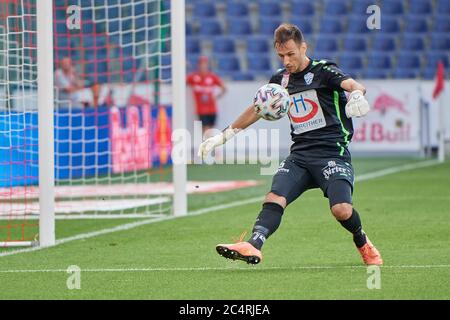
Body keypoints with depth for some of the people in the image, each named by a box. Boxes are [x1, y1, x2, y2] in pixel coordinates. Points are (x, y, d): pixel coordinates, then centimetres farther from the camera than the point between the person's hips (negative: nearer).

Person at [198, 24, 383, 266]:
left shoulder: (323, 70, -3)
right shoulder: (280, 79, 14)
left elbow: (351, 84, -22)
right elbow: (256, 110, 28)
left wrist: (357, 94, -48)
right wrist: (223, 136, 28)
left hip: (332, 152, -5)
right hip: (300, 153, 5)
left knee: (341, 209, -23)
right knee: (274, 197, -21)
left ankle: (363, 243, 7)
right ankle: (254, 245, -40)